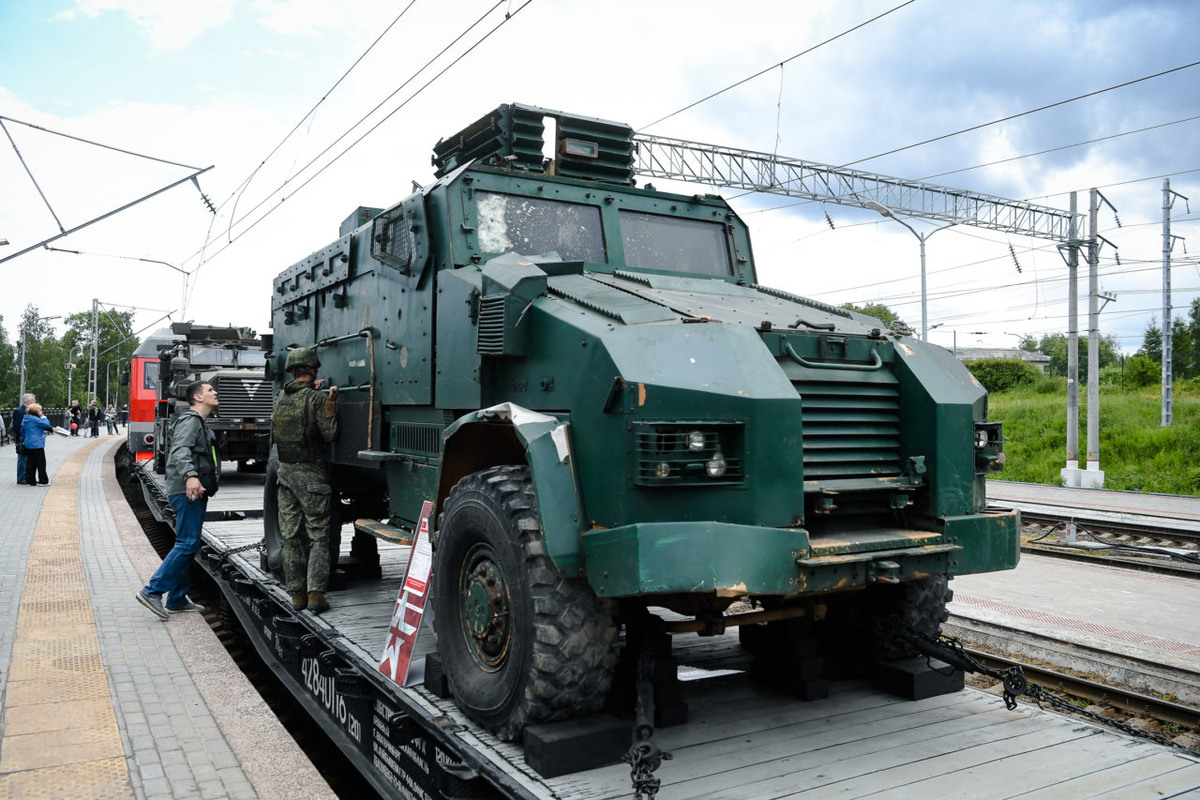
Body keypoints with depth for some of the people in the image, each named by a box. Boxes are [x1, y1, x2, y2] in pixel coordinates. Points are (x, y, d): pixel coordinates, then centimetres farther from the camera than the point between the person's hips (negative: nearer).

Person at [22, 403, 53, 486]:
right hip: (37, 444, -9)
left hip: (28, 445, 9)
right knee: (41, 463, -2)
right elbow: (47, 425, -15)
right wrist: (44, 417, 0)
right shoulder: (35, 419, -15)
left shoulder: (25, 419, 12)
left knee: (30, 463, 12)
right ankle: (42, 480, 0)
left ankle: (30, 480, 15)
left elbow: (22, 431, 19)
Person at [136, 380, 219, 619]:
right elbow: (180, 450, -27)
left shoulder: (199, 422, 23)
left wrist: (208, 483, 41)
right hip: (188, 492, -11)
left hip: (194, 492, 11)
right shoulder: (190, 420, -10)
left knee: (188, 545, 11)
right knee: (187, 544, -13)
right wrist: (190, 476, -43)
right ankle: (152, 591, -11)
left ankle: (177, 599, 16)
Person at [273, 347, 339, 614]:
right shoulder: (317, 399, -11)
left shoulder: (280, 397, 7)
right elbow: (329, 435, -12)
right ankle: (315, 594, -4)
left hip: (286, 471, 6)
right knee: (318, 536, 1)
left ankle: (297, 593, 14)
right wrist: (331, 404, -5)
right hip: (311, 474, -5)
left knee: (290, 536, 10)